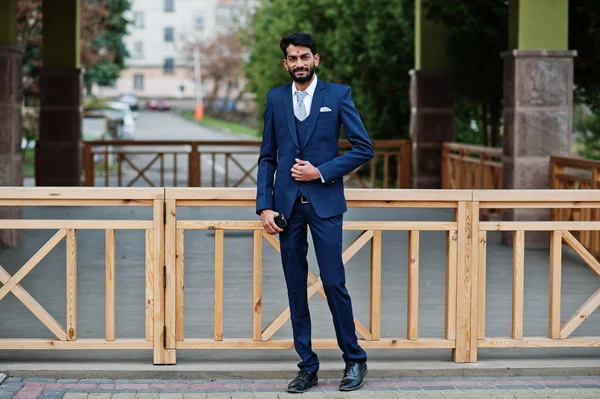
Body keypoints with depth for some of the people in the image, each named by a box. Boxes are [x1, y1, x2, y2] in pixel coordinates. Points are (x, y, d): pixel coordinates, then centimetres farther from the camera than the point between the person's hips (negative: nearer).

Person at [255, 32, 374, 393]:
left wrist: (321, 171, -10)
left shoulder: (338, 95, 2)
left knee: (334, 283, -6)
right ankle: (307, 367, 12)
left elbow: (364, 148, -1)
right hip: (287, 205, 3)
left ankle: (355, 360, 11)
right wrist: (264, 206, 0)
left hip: (325, 201, -3)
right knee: (296, 288, 4)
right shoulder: (275, 98, 10)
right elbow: (268, 157, 10)